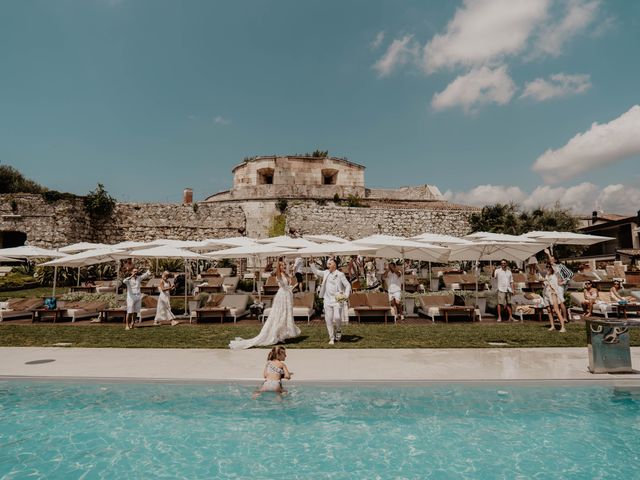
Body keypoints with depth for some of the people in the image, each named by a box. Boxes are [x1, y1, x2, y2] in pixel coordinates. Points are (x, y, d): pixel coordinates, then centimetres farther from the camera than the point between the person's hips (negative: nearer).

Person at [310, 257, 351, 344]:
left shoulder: (340, 274, -4)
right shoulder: (326, 273, 11)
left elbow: (348, 285, -4)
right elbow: (316, 271, 20)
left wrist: (346, 295, -15)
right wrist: (312, 263, 9)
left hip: (337, 300, -5)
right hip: (327, 300, 5)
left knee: (337, 318, -15)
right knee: (328, 320, 4)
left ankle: (339, 331, 17)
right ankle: (332, 338, 15)